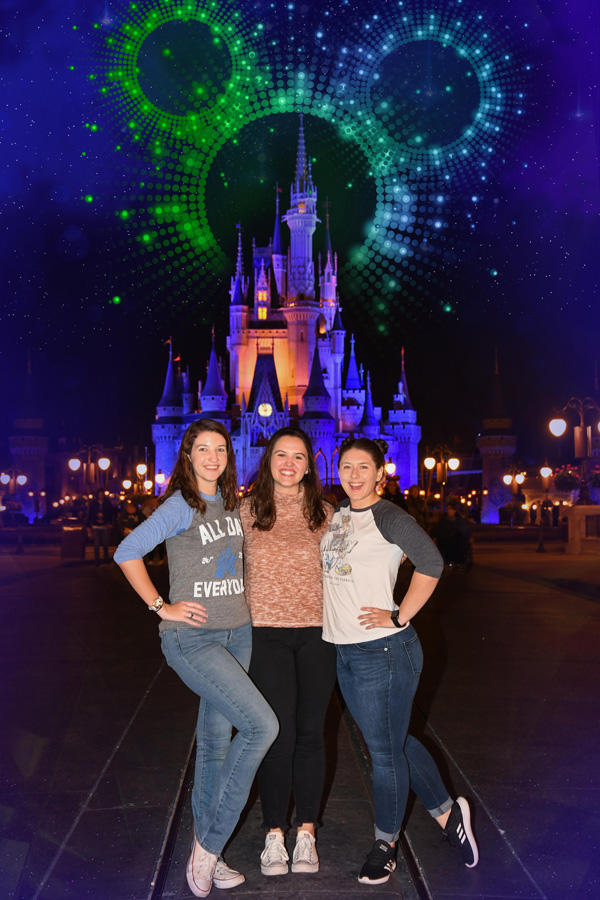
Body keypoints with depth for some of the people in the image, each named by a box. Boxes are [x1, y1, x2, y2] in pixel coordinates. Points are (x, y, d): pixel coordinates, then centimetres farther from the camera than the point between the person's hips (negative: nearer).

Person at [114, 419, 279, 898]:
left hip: (237, 633, 7)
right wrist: (161, 607, -14)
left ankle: (205, 850, 26)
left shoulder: (233, 504, 10)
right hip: (192, 638, -7)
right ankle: (208, 846, -3)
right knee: (261, 725, -17)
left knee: (216, 740, 12)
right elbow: (127, 552, -13)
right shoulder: (181, 505, -11)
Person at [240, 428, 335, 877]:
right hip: (266, 633, -1)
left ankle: (306, 834, 22)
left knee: (310, 734, 8)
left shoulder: (324, 513, 5)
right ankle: (274, 835, 15)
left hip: (316, 633, 2)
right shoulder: (247, 511, 2)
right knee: (278, 735, -2)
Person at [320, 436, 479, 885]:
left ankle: (386, 843, 23)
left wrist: (399, 616, -21)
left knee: (386, 750, 5)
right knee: (394, 742, 18)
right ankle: (447, 812, 35)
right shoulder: (335, 514, 10)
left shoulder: (389, 517, -12)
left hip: (385, 650, -8)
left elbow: (431, 561, -23)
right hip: (346, 651, 8)